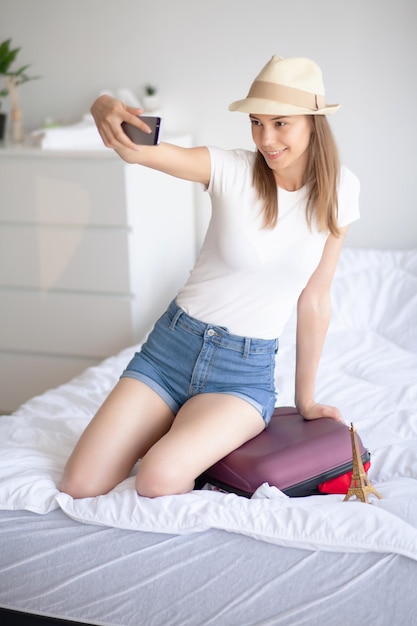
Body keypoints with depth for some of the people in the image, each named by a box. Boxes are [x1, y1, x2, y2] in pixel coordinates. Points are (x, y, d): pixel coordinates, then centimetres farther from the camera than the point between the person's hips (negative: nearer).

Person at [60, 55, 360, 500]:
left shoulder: (338, 192, -3)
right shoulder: (232, 171, -9)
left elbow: (314, 301, 4)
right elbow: (136, 150, -23)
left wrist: (305, 400, 9)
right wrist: (105, 110, -47)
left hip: (246, 372, 0)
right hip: (173, 346, 1)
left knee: (159, 481, -27)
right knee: (78, 488, -7)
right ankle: (176, 432, 17)